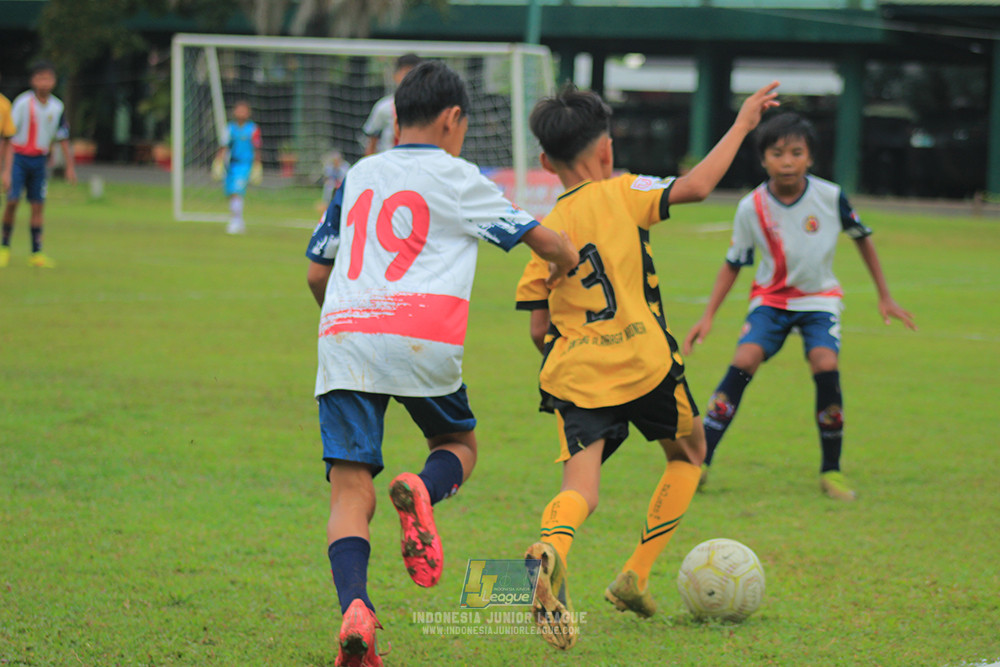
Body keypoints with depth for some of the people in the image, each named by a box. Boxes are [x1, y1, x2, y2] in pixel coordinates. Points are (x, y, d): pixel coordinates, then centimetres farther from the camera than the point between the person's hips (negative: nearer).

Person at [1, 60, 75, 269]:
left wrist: (70, 166, 11)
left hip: (39, 159, 4)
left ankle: (36, 253, 5)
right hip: (18, 157, -4)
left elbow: (63, 138, 12)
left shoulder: (57, 107, 1)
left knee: (38, 205, 1)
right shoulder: (22, 103, -12)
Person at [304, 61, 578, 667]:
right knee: (460, 443, 22)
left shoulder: (358, 176, 24)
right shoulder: (458, 178, 11)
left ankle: (355, 608, -25)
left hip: (342, 335, 3)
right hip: (421, 338, -3)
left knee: (350, 491, 0)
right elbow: (544, 241, 12)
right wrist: (568, 265, 35)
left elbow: (318, 272, 30)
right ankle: (422, 492, -14)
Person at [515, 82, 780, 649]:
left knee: (580, 487, -6)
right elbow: (696, 186, -12)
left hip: (576, 375, 2)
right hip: (645, 363, -2)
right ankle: (636, 577, 15)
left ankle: (553, 548, -43)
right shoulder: (622, 194, -1)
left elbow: (539, 329, 8)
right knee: (688, 454, 23)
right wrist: (742, 124, -2)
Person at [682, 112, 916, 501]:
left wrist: (884, 296, 5)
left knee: (825, 365, -24)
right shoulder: (752, 208, -14)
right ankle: (700, 461, -19)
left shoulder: (829, 196, -15)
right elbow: (733, 264, -1)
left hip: (819, 298, 0)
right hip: (771, 297, 0)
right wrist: (708, 317, -7)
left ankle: (831, 471, -9)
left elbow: (862, 238, 2)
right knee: (743, 361, -22)